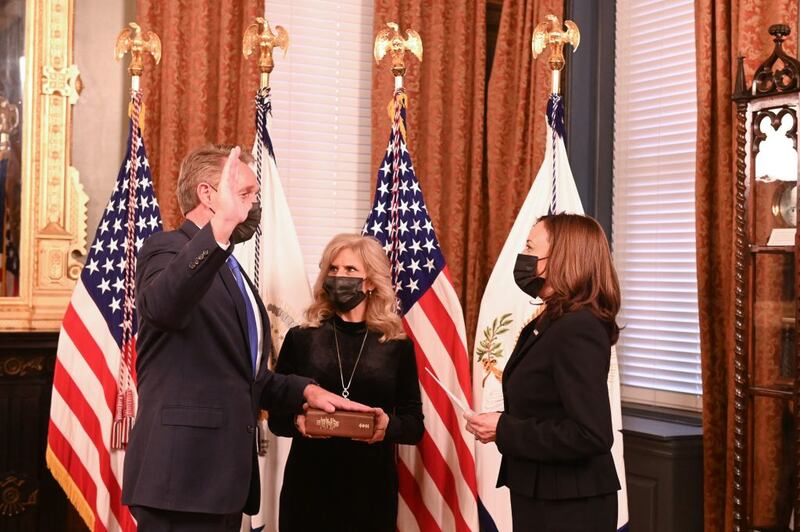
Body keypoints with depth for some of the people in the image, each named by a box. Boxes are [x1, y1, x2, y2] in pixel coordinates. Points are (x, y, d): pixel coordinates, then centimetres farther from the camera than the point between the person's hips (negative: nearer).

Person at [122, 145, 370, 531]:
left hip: (224, 476, 9)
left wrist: (304, 390, 9)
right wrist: (219, 227, -43)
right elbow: (161, 307, -32)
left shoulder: (228, 268, 19)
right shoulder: (168, 248, -8)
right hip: (182, 473, -9)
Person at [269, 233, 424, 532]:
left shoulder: (397, 346, 2)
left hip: (371, 487, 0)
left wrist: (388, 426, -17)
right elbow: (276, 417, 5)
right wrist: (297, 421, -16)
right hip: (308, 484, 0)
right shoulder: (301, 339, 2)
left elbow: (415, 425, 3)